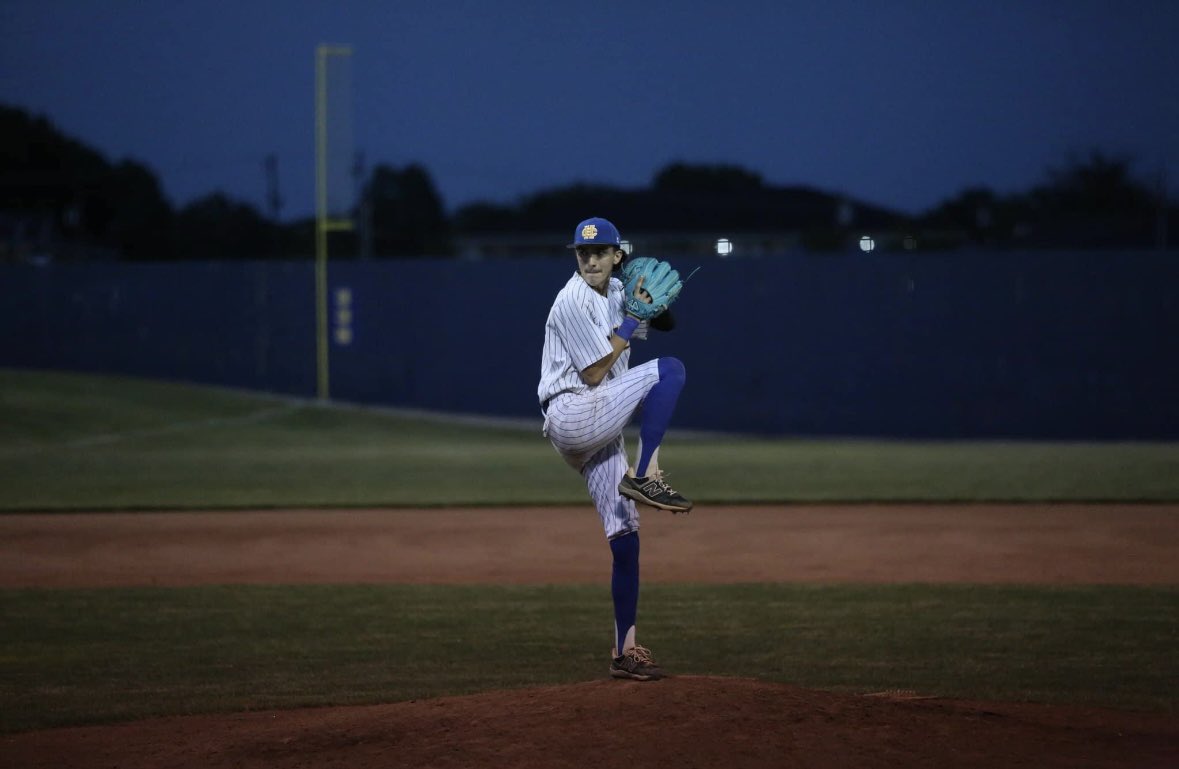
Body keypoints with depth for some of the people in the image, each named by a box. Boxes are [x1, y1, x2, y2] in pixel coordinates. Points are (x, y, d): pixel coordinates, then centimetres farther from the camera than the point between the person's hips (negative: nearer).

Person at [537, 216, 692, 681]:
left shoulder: (617, 292, 12)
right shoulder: (574, 301, -12)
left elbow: (667, 325, 18)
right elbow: (594, 374, -15)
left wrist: (652, 303, -3)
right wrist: (630, 323, -11)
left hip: (599, 431, 8)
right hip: (570, 415, -8)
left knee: (625, 537, 5)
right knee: (668, 370, -21)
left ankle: (626, 651, 10)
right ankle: (645, 478, -25)